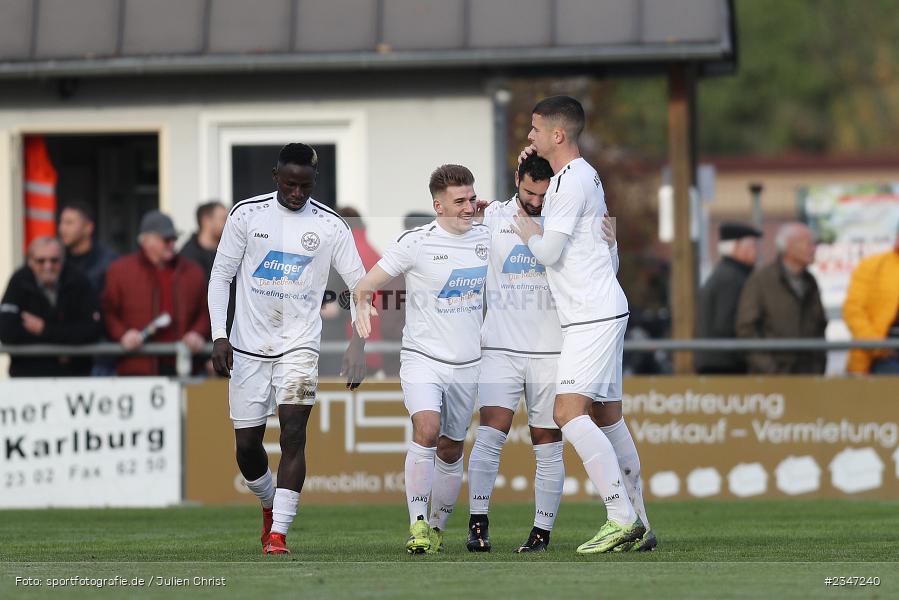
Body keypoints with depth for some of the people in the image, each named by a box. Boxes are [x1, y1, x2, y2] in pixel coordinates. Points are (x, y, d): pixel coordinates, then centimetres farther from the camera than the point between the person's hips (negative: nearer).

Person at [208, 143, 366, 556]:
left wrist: (357, 344, -8)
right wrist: (219, 336, -6)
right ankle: (270, 505, 34)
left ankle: (278, 533, -18)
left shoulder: (331, 226, -2)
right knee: (246, 447, 4)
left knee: (293, 431, -18)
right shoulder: (246, 215, -1)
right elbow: (220, 276, 3)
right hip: (247, 347, 1)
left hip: (299, 346, -1)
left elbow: (360, 285, 3)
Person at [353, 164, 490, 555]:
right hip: (422, 358, -5)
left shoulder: (488, 238, 4)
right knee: (427, 431, -25)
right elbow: (367, 284, -7)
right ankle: (417, 525, -21)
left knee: (451, 450, 9)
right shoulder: (416, 243, -11)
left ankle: (437, 528, 24)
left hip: (467, 363, 5)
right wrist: (363, 303, -27)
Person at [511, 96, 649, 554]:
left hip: (594, 317, -11)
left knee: (568, 412, -17)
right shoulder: (579, 175, 18)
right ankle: (639, 528, 12)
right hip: (599, 313, 11)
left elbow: (547, 252, -14)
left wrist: (525, 227, 4)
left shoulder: (574, 181, -14)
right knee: (608, 418, 10)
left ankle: (622, 520, -20)